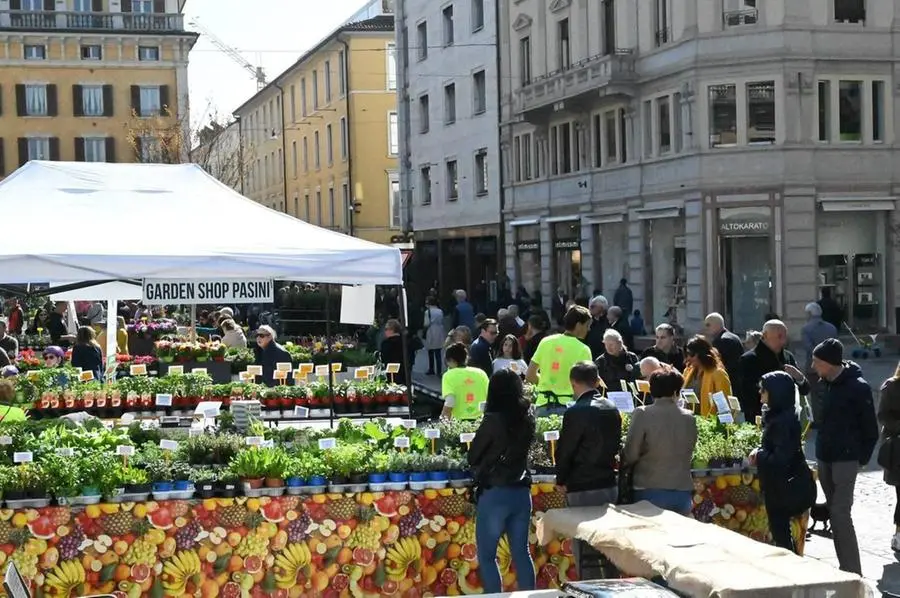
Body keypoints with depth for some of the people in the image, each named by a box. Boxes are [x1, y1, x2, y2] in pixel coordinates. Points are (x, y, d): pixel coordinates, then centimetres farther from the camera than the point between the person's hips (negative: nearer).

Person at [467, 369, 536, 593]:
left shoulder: (493, 420, -13)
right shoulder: (527, 418, 2)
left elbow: (472, 457, -2)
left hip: (494, 493, -6)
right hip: (521, 492, 6)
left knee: (486, 556, 3)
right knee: (521, 552, 13)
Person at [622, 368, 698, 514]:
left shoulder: (642, 414, -10)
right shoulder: (688, 418, 0)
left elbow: (630, 455, -9)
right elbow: (689, 454, 9)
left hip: (651, 491, -3)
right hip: (682, 491, 3)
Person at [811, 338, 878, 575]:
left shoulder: (858, 387, -13)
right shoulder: (827, 384, 9)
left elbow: (870, 429, -9)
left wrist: (861, 458, -7)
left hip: (846, 459, -8)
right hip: (825, 457, 8)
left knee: (840, 513, -12)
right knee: (834, 512, 10)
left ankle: (853, 572, -7)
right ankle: (846, 567, 18)